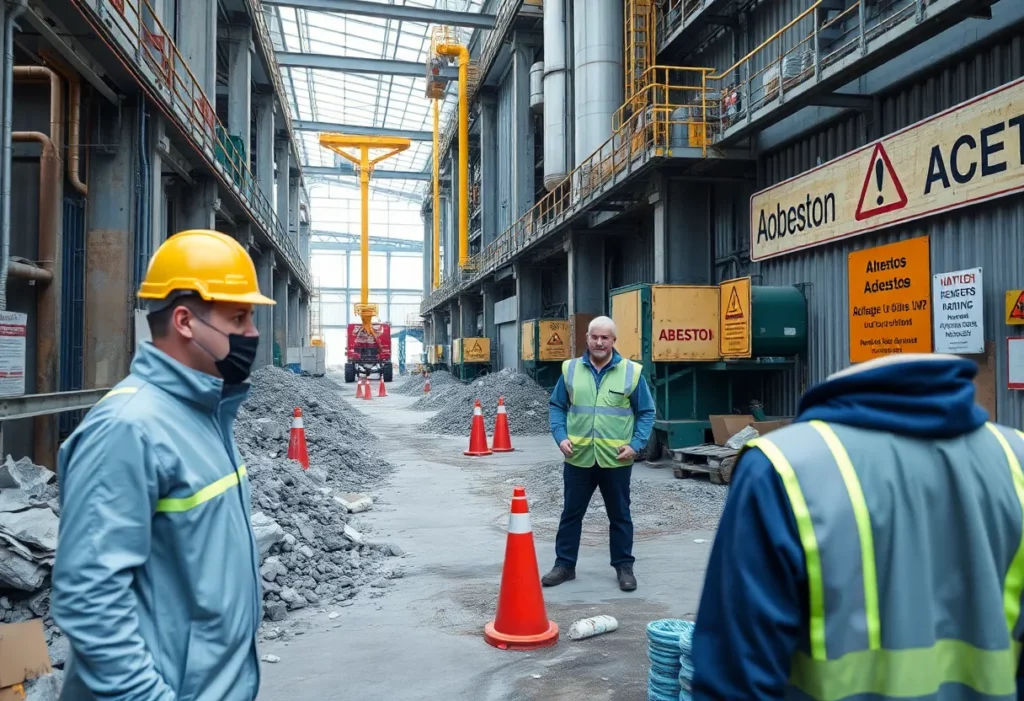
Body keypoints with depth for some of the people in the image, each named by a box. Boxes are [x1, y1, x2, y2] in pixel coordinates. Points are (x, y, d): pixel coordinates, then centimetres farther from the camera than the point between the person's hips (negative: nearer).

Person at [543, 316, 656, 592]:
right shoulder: (570, 369, 3)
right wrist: (560, 437, -5)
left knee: (620, 516, 11)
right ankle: (564, 564, 24)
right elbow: (556, 406, 9)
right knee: (571, 513, 11)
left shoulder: (631, 372, -2)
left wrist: (635, 445, -8)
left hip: (616, 460, -1)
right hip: (578, 458, 2)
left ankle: (624, 566, 24)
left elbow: (646, 413, 3)